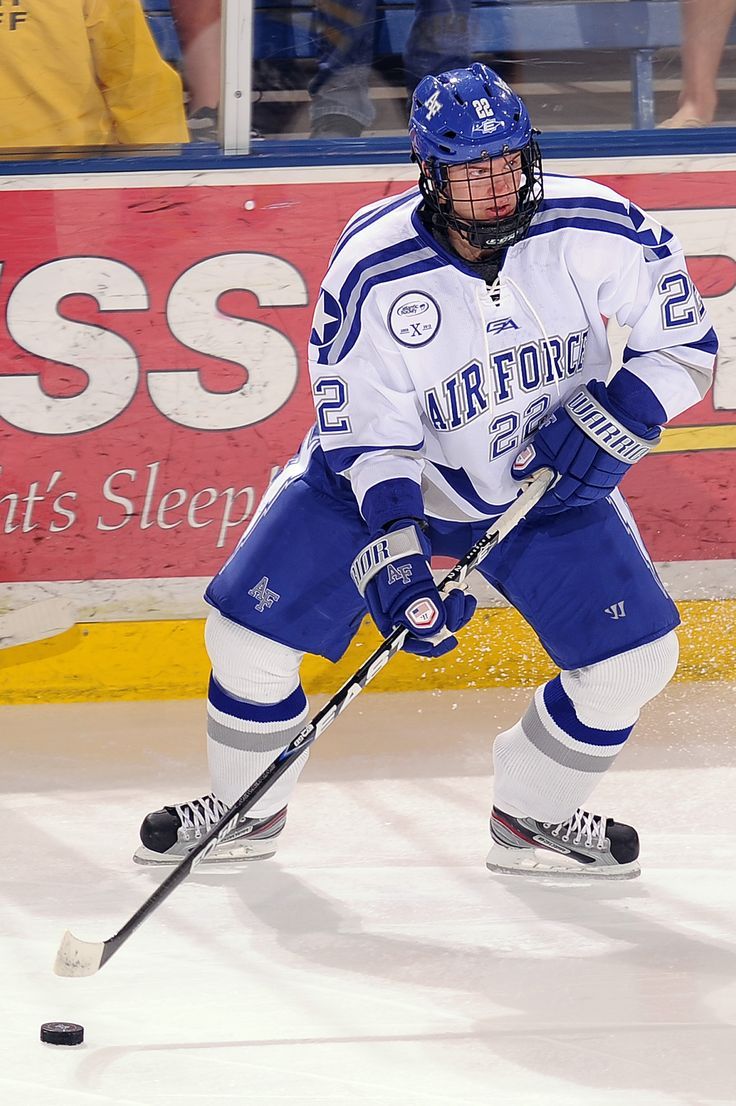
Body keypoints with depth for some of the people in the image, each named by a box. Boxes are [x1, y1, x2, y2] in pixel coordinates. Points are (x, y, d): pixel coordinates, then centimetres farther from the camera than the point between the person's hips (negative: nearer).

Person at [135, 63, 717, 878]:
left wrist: (615, 414, -25)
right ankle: (246, 809, 18)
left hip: (547, 481, 2)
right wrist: (398, 560, -33)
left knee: (633, 657, -10)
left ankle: (533, 818, 16)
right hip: (380, 472, -1)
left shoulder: (597, 231, -22)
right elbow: (366, 436, -22)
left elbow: (684, 344, -9)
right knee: (250, 631, -10)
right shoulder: (372, 273, -27)